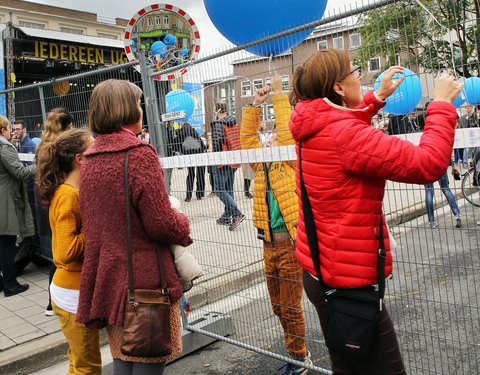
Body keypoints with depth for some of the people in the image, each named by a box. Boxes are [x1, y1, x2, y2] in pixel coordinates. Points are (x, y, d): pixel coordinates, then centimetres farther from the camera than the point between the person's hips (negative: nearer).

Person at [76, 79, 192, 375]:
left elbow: (92, 221, 14)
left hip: (108, 277, 8)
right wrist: (183, 223, 2)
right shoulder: (140, 154, -15)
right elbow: (160, 223, -19)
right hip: (145, 278, -7)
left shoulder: (91, 159, 8)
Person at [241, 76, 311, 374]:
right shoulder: (261, 167, 12)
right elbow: (248, 137, 11)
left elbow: (286, 130, -12)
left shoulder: (290, 164, -3)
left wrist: (279, 96, -6)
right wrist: (255, 105, 8)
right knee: (278, 306, 14)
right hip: (269, 243, 7)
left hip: (291, 243, -6)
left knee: (291, 306, 1)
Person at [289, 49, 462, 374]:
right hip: (346, 282, -10)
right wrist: (442, 104, -11)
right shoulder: (345, 134, -23)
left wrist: (377, 97, 23)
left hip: (318, 271, 10)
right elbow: (428, 164, -25)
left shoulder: (316, 128, 6)